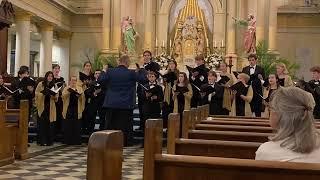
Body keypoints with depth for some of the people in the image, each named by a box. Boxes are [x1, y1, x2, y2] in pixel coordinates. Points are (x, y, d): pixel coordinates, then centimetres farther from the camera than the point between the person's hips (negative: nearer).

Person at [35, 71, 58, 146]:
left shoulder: (54, 85, 9)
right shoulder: (40, 84, 2)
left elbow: (57, 96, 7)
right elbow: (36, 93, -2)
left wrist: (53, 94, -13)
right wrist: (43, 93, -19)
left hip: (51, 107, 2)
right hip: (42, 106, -2)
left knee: (50, 124, 0)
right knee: (42, 123, -3)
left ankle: (49, 141, 8)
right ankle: (42, 140, 4)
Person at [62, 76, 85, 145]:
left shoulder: (80, 89, 13)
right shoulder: (66, 88, 10)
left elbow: (82, 98, 1)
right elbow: (63, 96, -8)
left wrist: (80, 95, -20)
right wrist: (68, 91, -24)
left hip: (77, 110, 1)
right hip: (68, 109, -1)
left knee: (76, 126, -2)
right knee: (68, 126, -3)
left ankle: (76, 141, 3)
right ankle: (68, 141, 3)